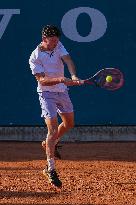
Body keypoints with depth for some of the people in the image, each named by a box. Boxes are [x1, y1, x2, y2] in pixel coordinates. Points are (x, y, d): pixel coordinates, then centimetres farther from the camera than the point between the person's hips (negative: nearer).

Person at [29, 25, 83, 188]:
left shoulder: (58, 46, -3)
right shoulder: (35, 57, -17)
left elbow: (68, 60, -19)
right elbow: (42, 80, -23)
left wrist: (73, 76, -38)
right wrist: (60, 79, -38)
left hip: (62, 92, 6)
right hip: (47, 94, -6)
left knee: (69, 123, 19)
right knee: (53, 129, -14)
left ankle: (49, 144, 46)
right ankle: (51, 170, -10)